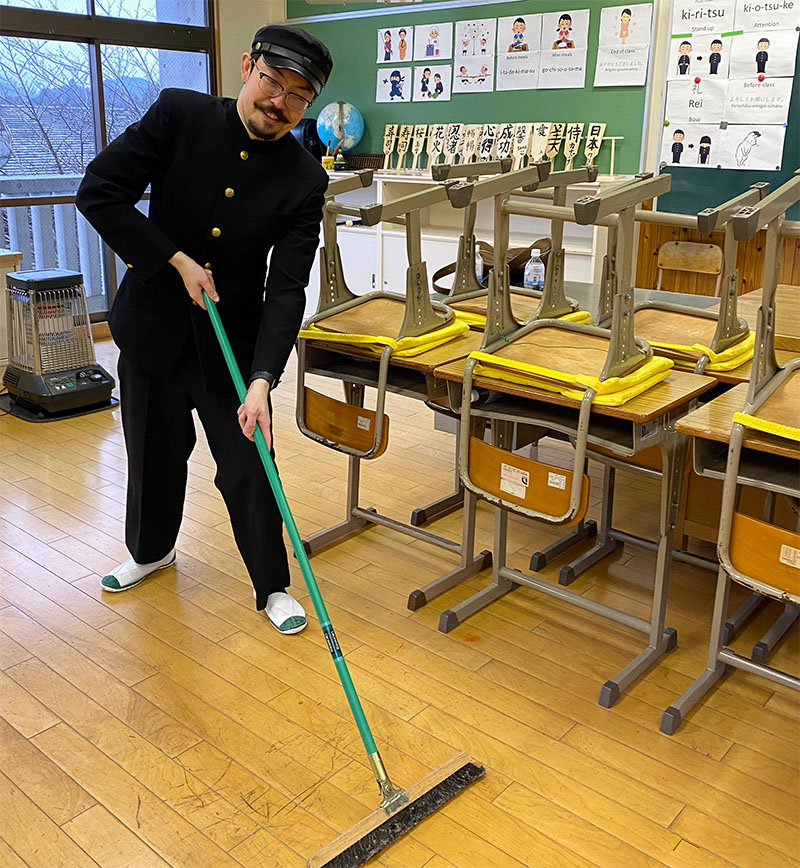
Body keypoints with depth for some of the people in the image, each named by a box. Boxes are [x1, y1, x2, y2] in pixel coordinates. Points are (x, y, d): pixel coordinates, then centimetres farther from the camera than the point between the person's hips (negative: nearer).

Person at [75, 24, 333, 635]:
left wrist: (263, 381, -28)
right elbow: (99, 192, -13)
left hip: (234, 339, -1)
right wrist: (178, 260, -18)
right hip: (153, 325, 1)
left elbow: (286, 289, -18)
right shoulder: (179, 115, -11)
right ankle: (151, 551, 46)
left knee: (247, 470, 0)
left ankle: (273, 587, 22)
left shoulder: (304, 180, -13)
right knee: (156, 451, 18)